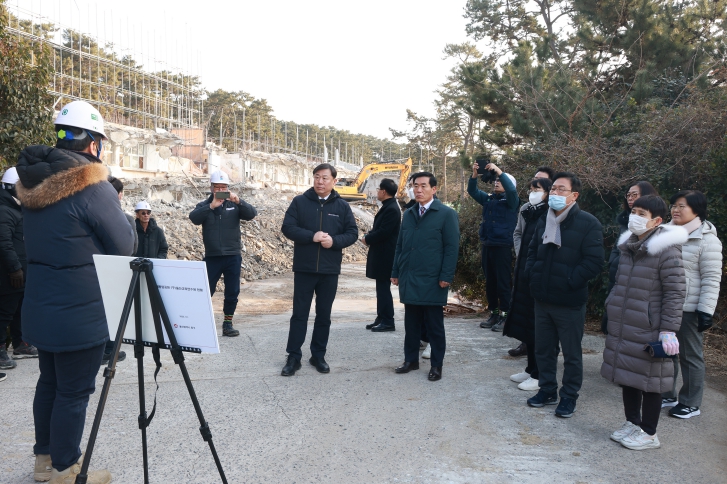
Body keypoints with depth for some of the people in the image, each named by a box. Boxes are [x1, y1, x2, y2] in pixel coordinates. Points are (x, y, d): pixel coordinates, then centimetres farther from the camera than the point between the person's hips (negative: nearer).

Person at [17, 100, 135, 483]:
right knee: (74, 392, 5)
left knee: (49, 383, 20)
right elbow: (124, 246, -12)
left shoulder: (33, 183, 4)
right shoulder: (91, 186, -19)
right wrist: (115, 207, 4)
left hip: (42, 306, 8)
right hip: (80, 312, -8)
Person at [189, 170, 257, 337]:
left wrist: (238, 201, -26)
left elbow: (251, 214, -9)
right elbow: (194, 218, -14)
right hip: (212, 256, -1)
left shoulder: (235, 204, 7)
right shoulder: (204, 205, 6)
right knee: (206, 290, 0)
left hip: (233, 256, 1)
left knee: (232, 292, 5)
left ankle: (228, 323, 16)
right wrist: (211, 206, -27)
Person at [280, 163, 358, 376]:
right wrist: (311, 236, -19)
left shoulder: (342, 206, 5)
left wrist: (334, 241, -16)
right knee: (299, 314, 3)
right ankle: (293, 357, 13)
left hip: (330, 270, 1)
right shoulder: (300, 202, 1)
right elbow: (288, 227, -6)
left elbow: (352, 233, 2)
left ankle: (318, 355, 23)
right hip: (304, 268, -1)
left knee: (324, 314, 10)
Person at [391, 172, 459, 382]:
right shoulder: (408, 214, 13)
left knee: (434, 325, 6)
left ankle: (436, 365, 17)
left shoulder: (446, 214, -4)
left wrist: (446, 277, -13)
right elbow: (400, 245, 16)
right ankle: (411, 360, 25)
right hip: (409, 279, 5)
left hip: (432, 281, -5)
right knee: (411, 323, 13)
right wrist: (396, 272, 12)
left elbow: (452, 247, -8)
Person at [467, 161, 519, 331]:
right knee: (490, 282, 11)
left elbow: (511, 189, -21)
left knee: (503, 282, -3)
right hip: (487, 245, 6)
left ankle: (504, 315, 3)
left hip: (502, 247, -6)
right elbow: (473, 191, 6)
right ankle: (493, 313, 20)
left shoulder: (511, 201, -1)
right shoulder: (488, 199, 14)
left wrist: (498, 171, -24)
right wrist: (475, 174, -9)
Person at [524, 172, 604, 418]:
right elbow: (533, 251, 21)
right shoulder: (544, 221, 11)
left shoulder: (588, 223, -11)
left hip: (570, 302, -6)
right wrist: (531, 274, 6)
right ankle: (547, 389, 33)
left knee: (571, 353, 9)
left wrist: (569, 282, -19)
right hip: (542, 298, 6)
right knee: (543, 349, 16)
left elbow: (594, 262, -15)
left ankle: (569, 396, 24)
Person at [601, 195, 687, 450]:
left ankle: (648, 433, 21)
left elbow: (676, 293, -14)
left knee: (648, 380, 6)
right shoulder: (627, 246, 9)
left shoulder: (667, 251, -14)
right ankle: (632, 422, 33)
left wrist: (669, 330, -15)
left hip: (648, 331, -7)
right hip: (623, 327, 7)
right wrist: (612, 308, 20)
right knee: (626, 376, 16)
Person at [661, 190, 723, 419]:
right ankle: (667, 395, 30)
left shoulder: (706, 240, -12)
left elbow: (711, 279, -13)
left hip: (689, 310, -6)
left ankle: (690, 404, 20)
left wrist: (706, 311, -16)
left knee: (690, 356, 7)